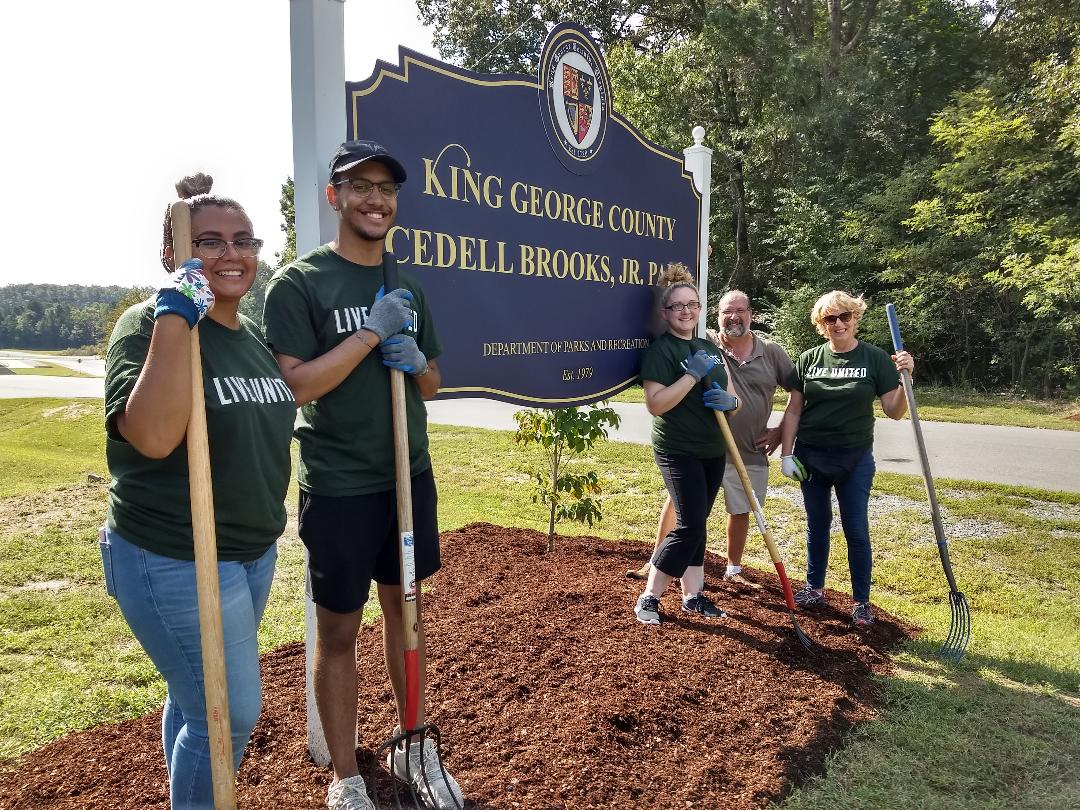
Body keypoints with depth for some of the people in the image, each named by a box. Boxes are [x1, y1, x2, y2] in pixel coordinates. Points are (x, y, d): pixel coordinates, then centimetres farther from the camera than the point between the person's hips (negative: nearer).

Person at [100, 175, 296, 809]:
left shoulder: (253, 333, 8)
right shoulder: (151, 324, -15)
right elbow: (154, 437, -32)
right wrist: (175, 319, -32)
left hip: (254, 553, 7)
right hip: (175, 562, -7)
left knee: (196, 699, 22)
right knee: (232, 713, 1)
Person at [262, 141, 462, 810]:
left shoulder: (409, 288, 10)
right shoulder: (299, 283, -7)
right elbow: (293, 386, -16)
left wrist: (416, 363, -7)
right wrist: (371, 333, -18)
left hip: (411, 477, 6)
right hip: (339, 488, -5)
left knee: (403, 609, 17)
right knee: (338, 632, 7)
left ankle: (412, 747, 35)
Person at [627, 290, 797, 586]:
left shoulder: (771, 352, 0)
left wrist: (781, 431, 5)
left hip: (750, 453, 2)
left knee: (741, 512, 15)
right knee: (677, 501, 5)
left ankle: (733, 570, 34)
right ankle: (656, 561, 19)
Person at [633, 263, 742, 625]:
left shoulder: (710, 348, 13)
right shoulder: (660, 349, -10)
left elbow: (734, 399, 16)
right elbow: (655, 404, -21)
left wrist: (729, 401, -8)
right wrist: (694, 374, -22)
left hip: (712, 451, 7)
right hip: (677, 451, -7)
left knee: (696, 523, 12)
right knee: (689, 525, -11)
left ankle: (693, 595, 22)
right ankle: (649, 598, 2)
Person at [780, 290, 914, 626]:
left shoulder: (875, 359, -5)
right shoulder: (809, 359, 0)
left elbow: (894, 412, -6)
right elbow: (794, 410, 3)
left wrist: (905, 378, -22)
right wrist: (786, 453, 0)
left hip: (855, 459, -2)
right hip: (811, 457, 2)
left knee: (857, 530, 4)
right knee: (817, 525, 14)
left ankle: (861, 601, 17)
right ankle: (815, 588, 29)